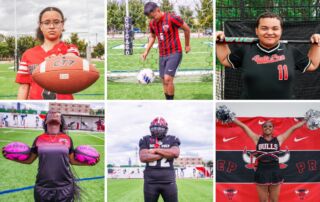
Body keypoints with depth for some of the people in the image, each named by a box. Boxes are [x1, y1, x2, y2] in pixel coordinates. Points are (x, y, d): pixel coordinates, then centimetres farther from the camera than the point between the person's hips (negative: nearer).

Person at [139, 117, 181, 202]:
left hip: (168, 181, 0)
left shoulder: (172, 140, 7)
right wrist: (165, 154, -9)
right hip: (151, 181, 0)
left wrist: (156, 150, -10)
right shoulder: (146, 141, 6)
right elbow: (143, 158, -10)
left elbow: (175, 153, -14)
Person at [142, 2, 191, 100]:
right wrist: (146, 51, 13)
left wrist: (187, 45, 8)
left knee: (168, 79, -17)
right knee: (164, 81, 6)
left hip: (175, 53, -6)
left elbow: (186, 29, -3)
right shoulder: (152, 23, 4)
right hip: (162, 55, 6)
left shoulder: (172, 18, -15)